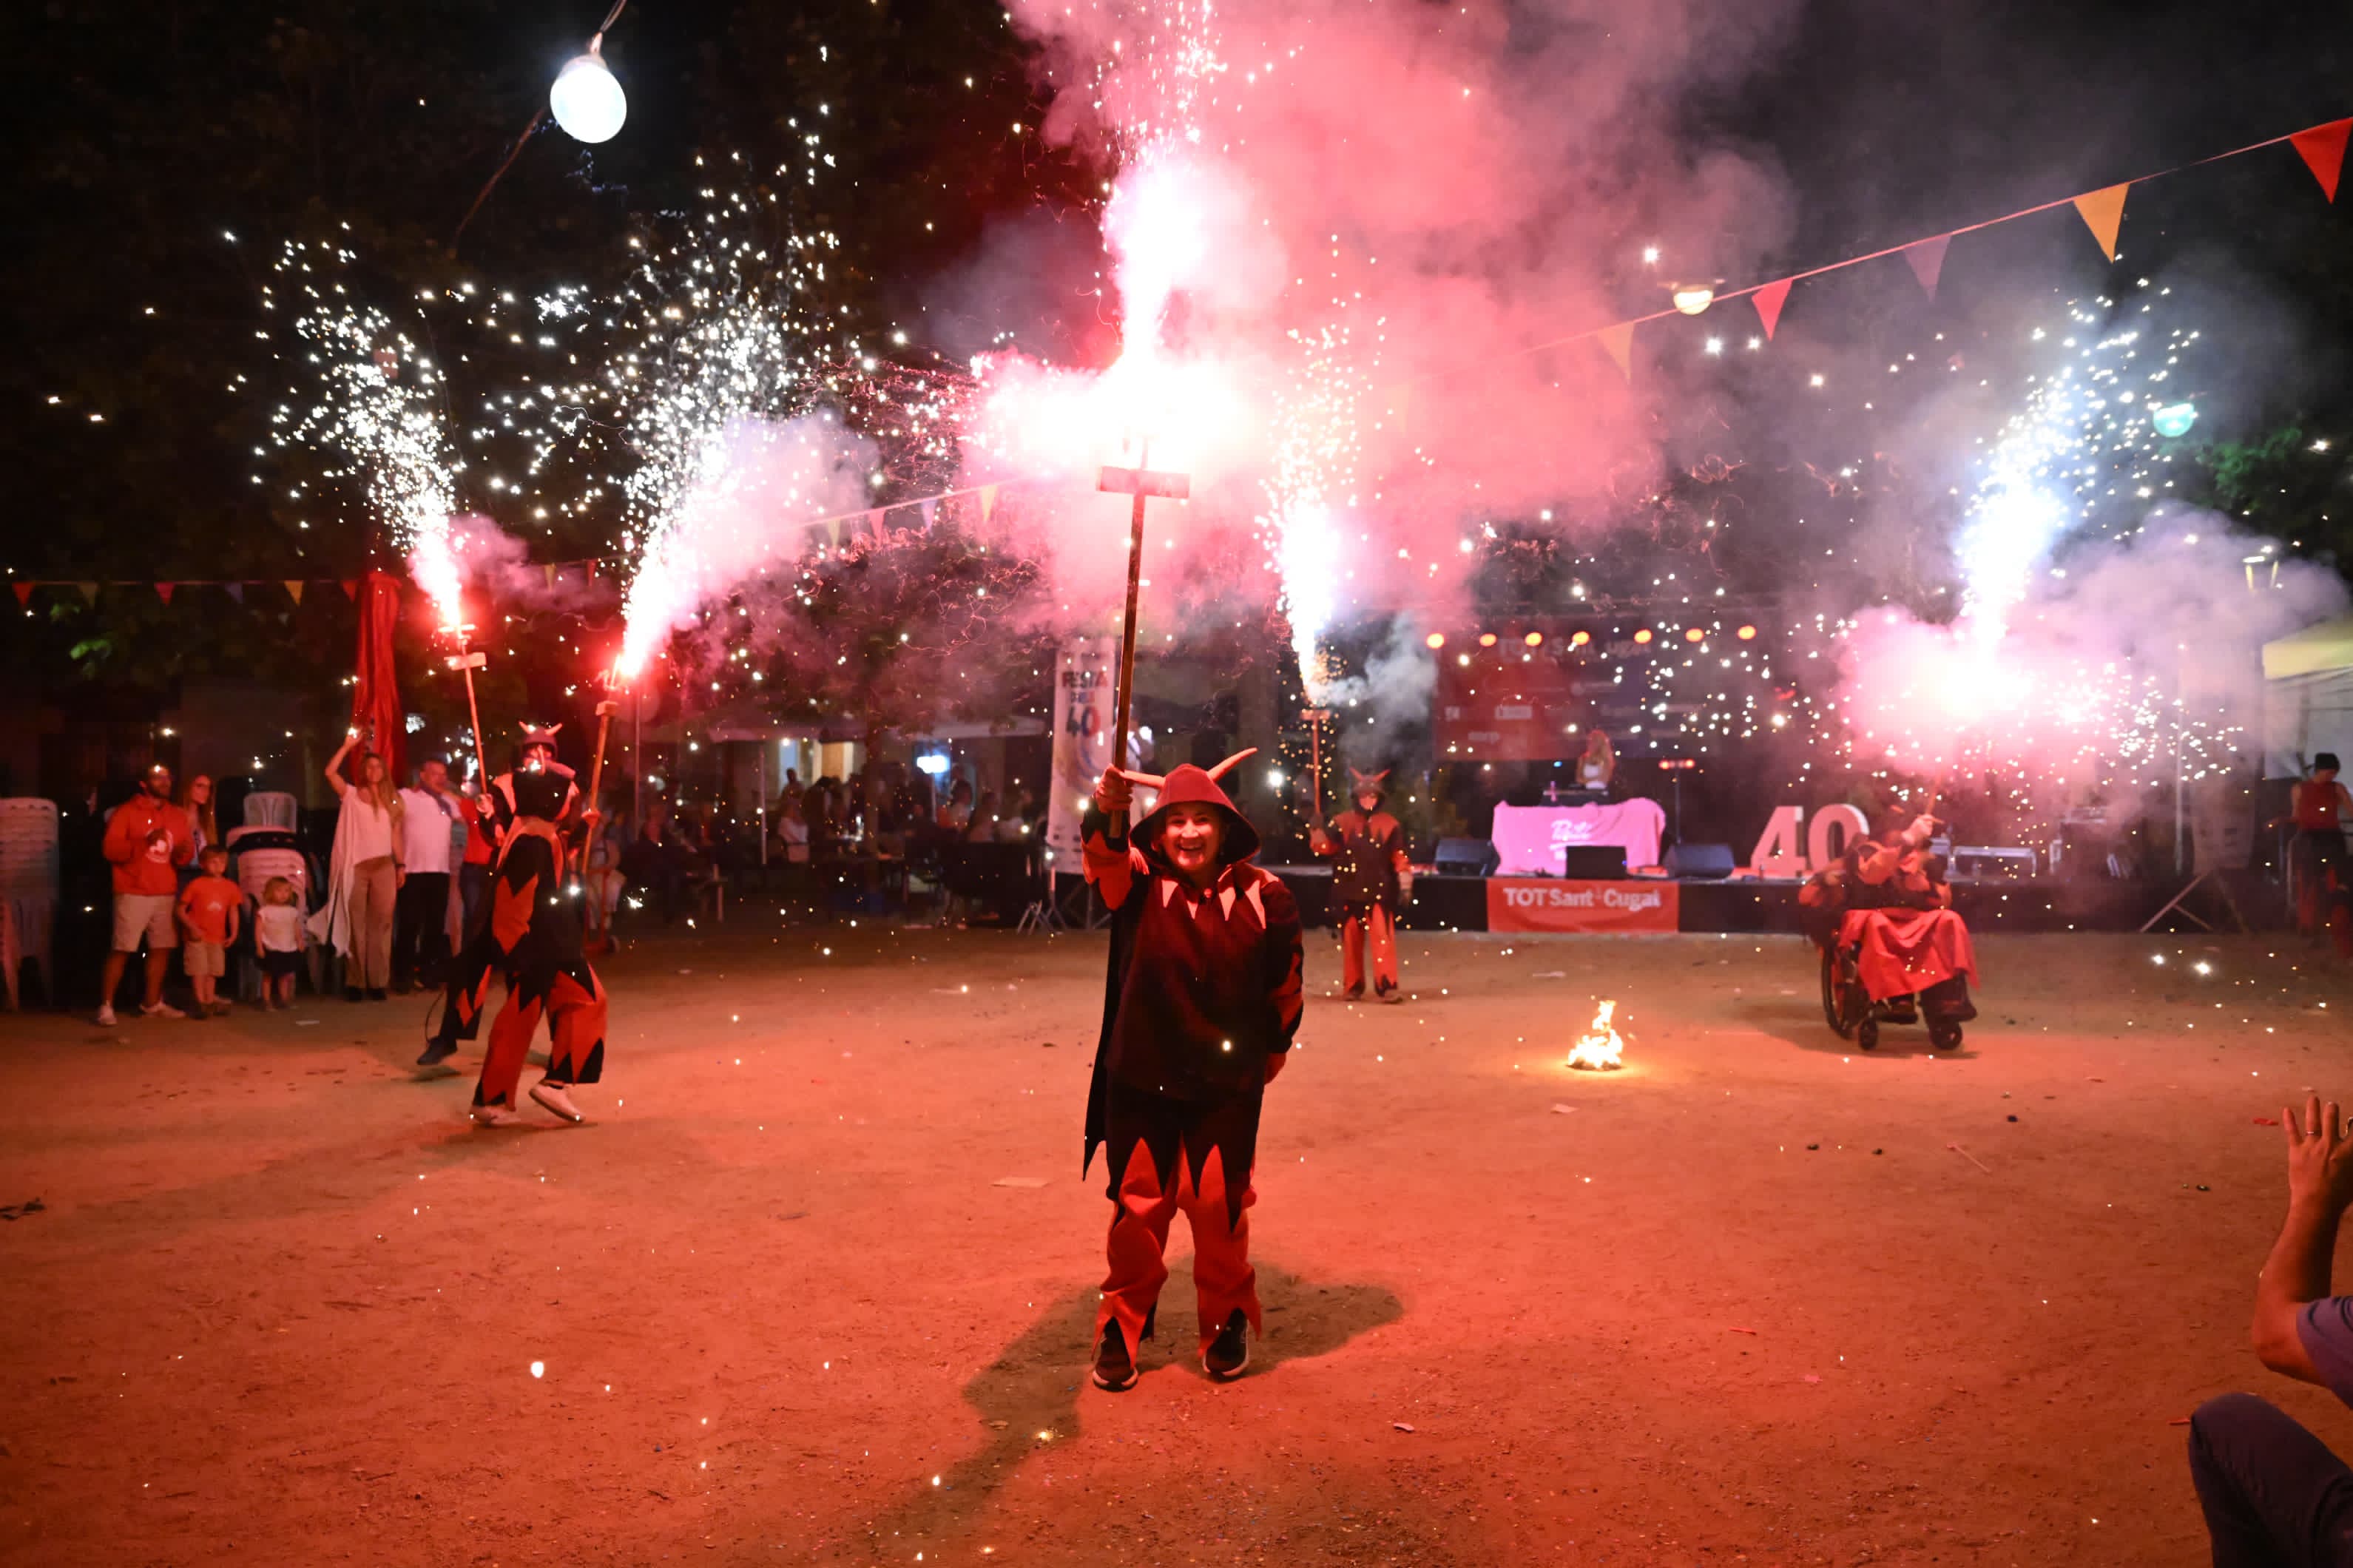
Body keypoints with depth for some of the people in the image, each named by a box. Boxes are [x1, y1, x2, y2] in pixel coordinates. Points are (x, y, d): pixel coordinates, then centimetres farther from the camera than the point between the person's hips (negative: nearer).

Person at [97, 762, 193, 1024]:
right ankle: (106, 1006, -4)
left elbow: (186, 853, 15)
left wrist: (184, 853, -9)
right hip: (133, 894, -5)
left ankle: (152, 1004, 15)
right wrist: (144, 843, -23)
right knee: (121, 950, -8)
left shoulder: (178, 816, 15)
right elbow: (110, 849, -9)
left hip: (166, 894, 5)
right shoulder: (126, 811, -1)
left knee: (162, 948, 5)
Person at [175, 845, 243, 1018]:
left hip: (217, 938, 5)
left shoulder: (230, 887, 4)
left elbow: (234, 911, 10)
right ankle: (201, 1003, -4)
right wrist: (192, 927, -17)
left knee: (213, 971, 11)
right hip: (196, 937, -5)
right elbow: (181, 910, -6)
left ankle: (210, 1002, 18)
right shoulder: (196, 885, -9)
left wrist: (233, 934, 2)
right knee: (199, 970, -6)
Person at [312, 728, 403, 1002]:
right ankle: (355, 982, 2)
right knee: (356, 925, -1)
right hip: (356, 866, -2)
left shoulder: (391, 800, 16)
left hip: (384, 866, 2)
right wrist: (348, 745, -8)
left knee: (381, 924, -1)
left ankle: (378, 981, 0)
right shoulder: (352, 795, 7)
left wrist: (401, 865, 9)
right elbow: (330, 772, -9)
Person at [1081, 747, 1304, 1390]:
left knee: (1219, 1204, 6)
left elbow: (1285, 983, 7)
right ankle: (1122, 1325, 27)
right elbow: (1106, 855, -30)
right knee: (1139, 1205, 8)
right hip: (1142, 1076, 0)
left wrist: (1273, 1049, 16)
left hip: (1227, 1081, 0)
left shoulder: (1263, 895, -6)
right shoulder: (1139, 881, -7)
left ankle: (1228, 1321, 29)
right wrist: (1109, 815, -52)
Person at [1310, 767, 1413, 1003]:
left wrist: (1405, 886, -3)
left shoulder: (1389, 824, 3)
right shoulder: (1343, 822, 6)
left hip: (1379, 892, -2)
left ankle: (1387, 986, -12)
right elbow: (1324, 846, 1)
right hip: (1349, 893, 2)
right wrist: (1317, 829, -16)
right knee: (1351, 940, 7)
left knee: (1384, 938, -11)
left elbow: (1400, 858, 2)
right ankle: (1354, 987, 18)